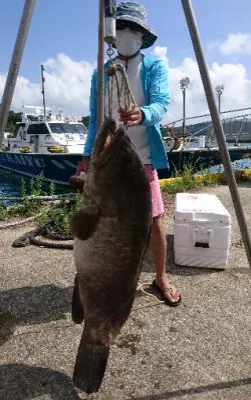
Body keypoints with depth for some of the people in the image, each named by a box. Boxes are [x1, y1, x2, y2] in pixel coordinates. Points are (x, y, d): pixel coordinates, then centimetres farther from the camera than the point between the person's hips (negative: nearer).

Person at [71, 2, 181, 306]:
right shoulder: (101, 73, 13)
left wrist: (142, 115, -36)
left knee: (153, 220, -1)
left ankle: (161, 278, 18)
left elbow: (161, 103, -14)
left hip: (141, 158, -2)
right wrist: (88, 154, 6)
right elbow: (95, 119, 13)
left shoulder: (155, 67, 3)